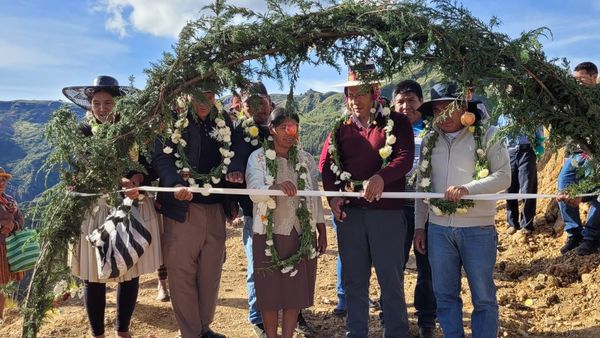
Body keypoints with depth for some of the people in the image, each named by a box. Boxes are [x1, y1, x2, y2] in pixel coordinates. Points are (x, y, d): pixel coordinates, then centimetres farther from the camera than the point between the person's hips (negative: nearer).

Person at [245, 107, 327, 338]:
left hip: (302, 234, 3)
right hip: (269, 234, -2)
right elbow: (254, 192, -18)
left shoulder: (306, 159, 7)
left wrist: (322, 231, 10)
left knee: (296, 289, 6)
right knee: (270, 289, 4)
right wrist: (277, 187, -38)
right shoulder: (257, 157, -3)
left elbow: (315, 197, 11)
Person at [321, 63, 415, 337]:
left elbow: (406, 158, -10)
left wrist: (381, 177, -29)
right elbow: (327, 165, 10)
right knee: (354, 279, 12)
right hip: (349, 212, 3)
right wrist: (333, 197, -7)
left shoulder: (396, 123, 1)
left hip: (387, 211, -3)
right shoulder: (340, 128, 11)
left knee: (391, 278, 5)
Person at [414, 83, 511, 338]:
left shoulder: (488, 136, -2)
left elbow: (503, 176, -12)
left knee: (483, 297, 7)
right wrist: (419, 226, 9)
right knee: (445, 295, 11)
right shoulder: (429, 141, 10)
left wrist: (467, 188, -27)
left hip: (478, 230, -3)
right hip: (438, 229, 4)